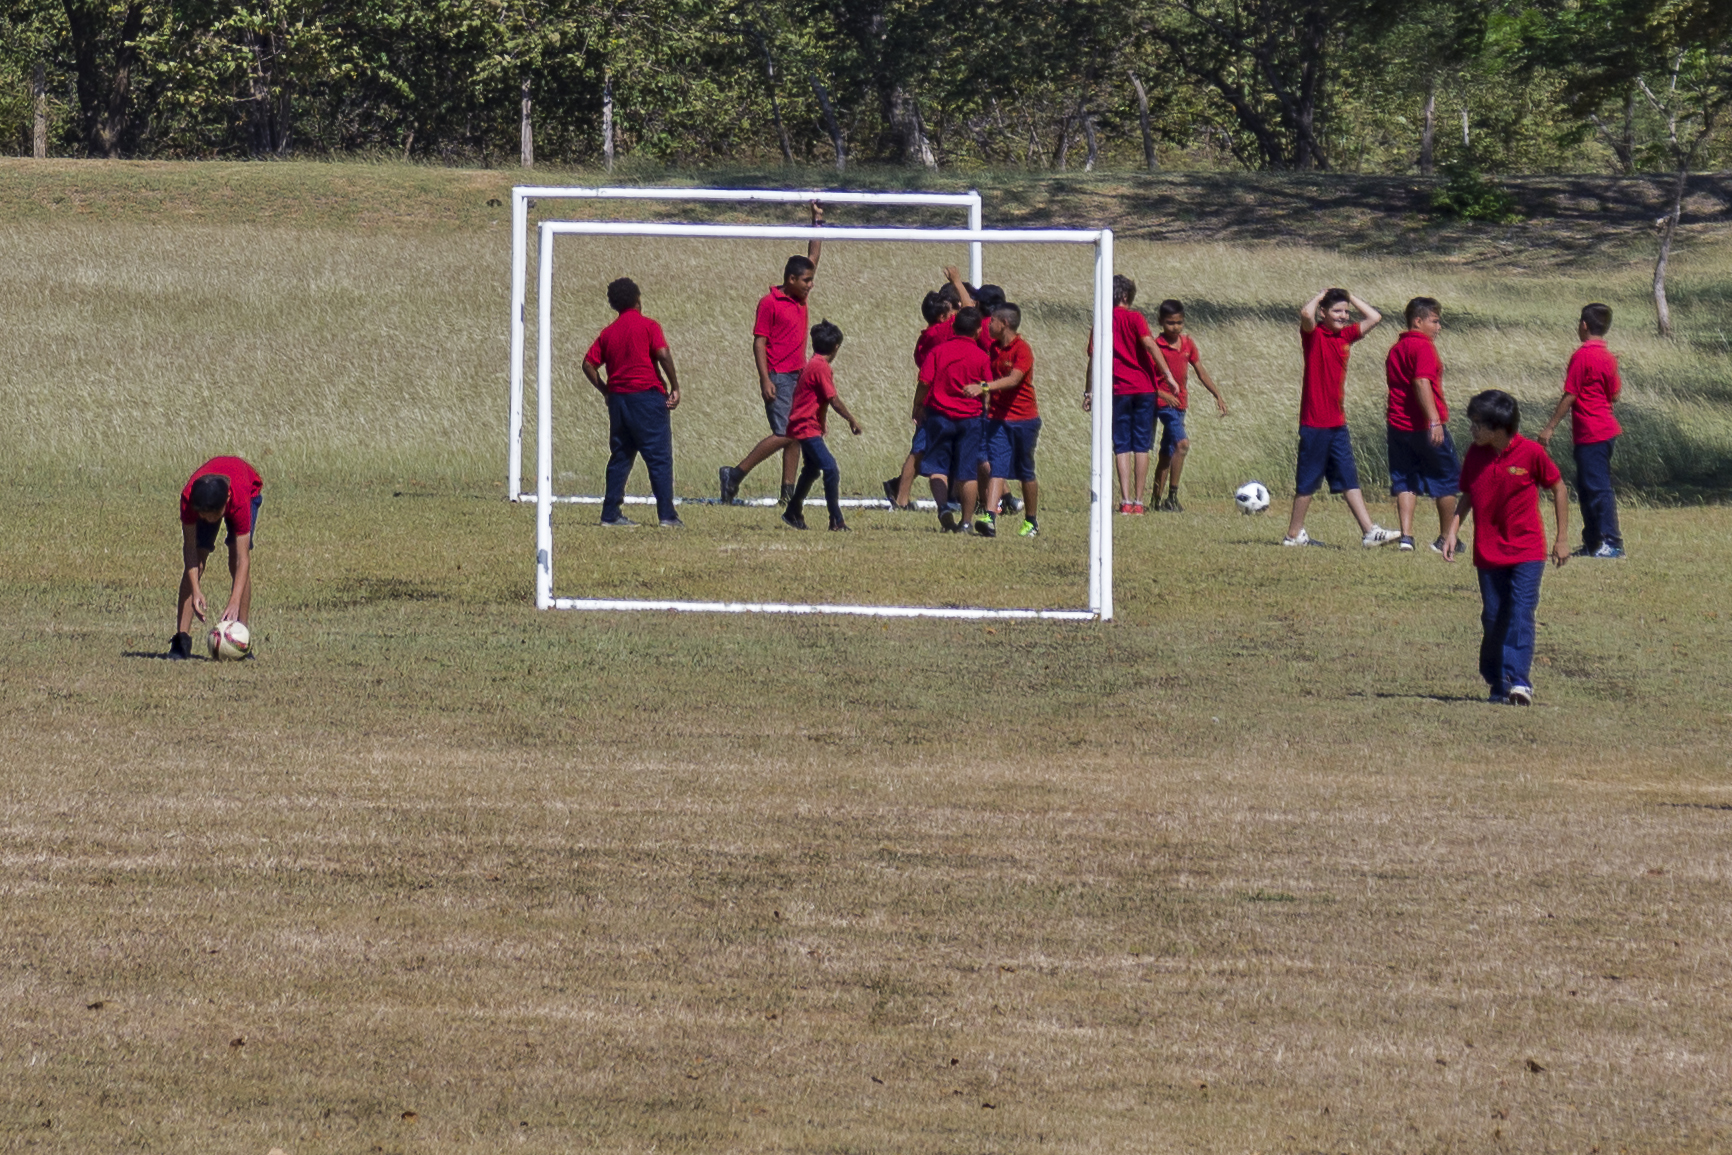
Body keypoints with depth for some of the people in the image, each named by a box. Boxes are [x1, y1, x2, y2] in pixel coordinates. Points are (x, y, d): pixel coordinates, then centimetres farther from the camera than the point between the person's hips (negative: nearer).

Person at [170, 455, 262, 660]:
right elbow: (190, 548, -31)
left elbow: (243, 559, -43)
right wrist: (195, 591, -42)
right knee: (194, 564, -13)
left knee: (236, 562, -19)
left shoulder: (239, 499, -45)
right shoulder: (188, 497, -41)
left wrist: (234, 603, -52)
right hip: (203, 497, 2)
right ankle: (181, 639, -13)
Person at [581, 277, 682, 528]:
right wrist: (674, 387, -9)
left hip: (618, 397, 5)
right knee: (659, 458, -4)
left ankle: (610, 514, 9)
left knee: (620, 457, 12)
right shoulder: (647, 326, -4)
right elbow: (663, 355, -15)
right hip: (647, 395, -5)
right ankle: (666, 515, -9)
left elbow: (589, 364, 10)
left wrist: (606, 391, 15)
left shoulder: (608, 333, 11)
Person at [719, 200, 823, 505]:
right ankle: (734, 475, -6)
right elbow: (759, 342, -11)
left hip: (798, 376, 8)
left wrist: (818, 221, 16)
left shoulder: (800, 297, 12)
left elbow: (812, 257, 21)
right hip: (779, 377, -8)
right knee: (783, 434, -13)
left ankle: (788, 491, 6)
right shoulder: (770, 303, -9)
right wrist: (765, 380, -18)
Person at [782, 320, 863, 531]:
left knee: (812, 470, 23)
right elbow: (834, 401, -19)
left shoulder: (811, 365, 12)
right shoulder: (821, 367, -17)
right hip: (808, 428, -10)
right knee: (831, 471, -15)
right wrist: (852, 420, -8)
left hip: (802, 428, 10)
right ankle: (836, 520, -18)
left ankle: (794, 512, 37)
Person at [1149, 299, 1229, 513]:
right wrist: (1162, 394, -28)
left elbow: (1201, 372, 16)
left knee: (1167, 453, 14)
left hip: (1180, 403, 7)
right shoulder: (1156, 345, -11)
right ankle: (1172, 496, -20)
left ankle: (1157, 499, 22)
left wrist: (1218, 396, 11)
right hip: (1164, 404, -7)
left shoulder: (1188, 344, 9)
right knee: (1182, 443, -23)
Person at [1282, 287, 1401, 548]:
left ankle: (1369, 531, 3)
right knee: (1308, 481, 1)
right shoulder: (1313, 334, -9)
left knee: (1349, 479, 6)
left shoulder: (1346, 335, 10)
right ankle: (1294, 534, 10)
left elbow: (1374, 318, 14)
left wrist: (1350, 297, 9)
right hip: (1315, 423, -7)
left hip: (1337, 422, 7)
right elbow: (1306, 313, -30)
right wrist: (1321, 295, -12)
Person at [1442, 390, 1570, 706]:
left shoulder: (1531, 453, -11)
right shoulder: (1475, 455, 0)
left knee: (1520, 616, -14)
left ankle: (1519, 680, -19)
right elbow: (1467, 496, 12)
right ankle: (1497, 683, 18)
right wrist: (1453, 530, -1)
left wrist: (1562, 538, 3)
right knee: (1493, 619, 7)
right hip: (1488, 552, 4)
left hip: (1527, 552, -4)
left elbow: (1558, 489, 1)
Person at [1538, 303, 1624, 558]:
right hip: (1607, 429, 9)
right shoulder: (1608, 357, 10)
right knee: (1587, 488, 15)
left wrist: (1549, 428, -10)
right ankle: (1592, 544, 18)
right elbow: (1614, 394, 15)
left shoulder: (1582, 355, -13)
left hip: (1590, 434, -9)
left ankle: (1611, 543, -11)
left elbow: (1570, 396, -14)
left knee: (1598, 489, -8)